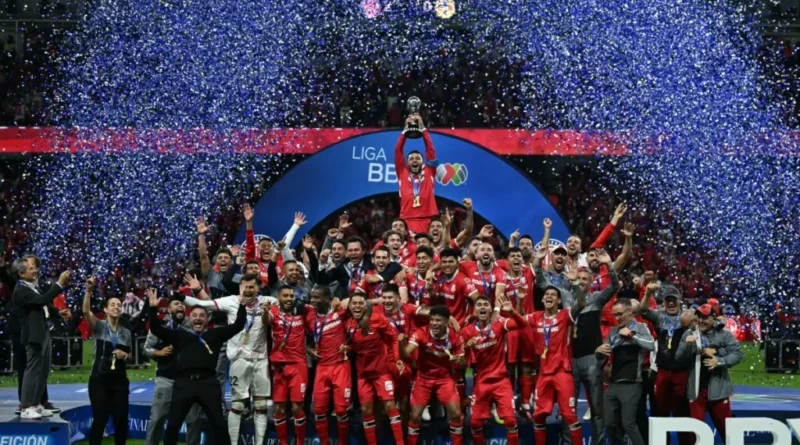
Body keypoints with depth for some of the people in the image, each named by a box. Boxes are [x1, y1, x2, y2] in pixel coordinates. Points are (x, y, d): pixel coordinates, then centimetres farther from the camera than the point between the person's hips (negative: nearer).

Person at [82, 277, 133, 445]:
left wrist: (125, 355, -4)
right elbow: (86, 311, -21)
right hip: (99, 379, -4)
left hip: (119, 380, 4)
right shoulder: (99, 326, -2)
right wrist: (88, 290, -34)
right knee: (100, 419, -6)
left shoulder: (126, 333, 10)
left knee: (121, 420, 4)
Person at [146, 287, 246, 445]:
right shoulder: (180, 335, 21)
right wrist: (153, 308, 5)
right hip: (184, 382, 0)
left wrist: (242, 305, 7)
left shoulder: (215, 335, 20)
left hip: (208, 382, 0)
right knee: (173, 424, 2)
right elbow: (156, 329, 16)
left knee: (218, 424, 0)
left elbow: (238, 325, 17)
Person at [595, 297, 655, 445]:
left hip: (631, 385, -6)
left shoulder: (640, 328, -2)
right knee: (610, 423, 6)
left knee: (628, 423, -10)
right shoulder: (613, 331, 15)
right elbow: (601, 357, 16)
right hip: (613, 384, 6)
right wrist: (599, 350, -6)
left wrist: (632, 335, -20)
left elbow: (651, 346, -21)